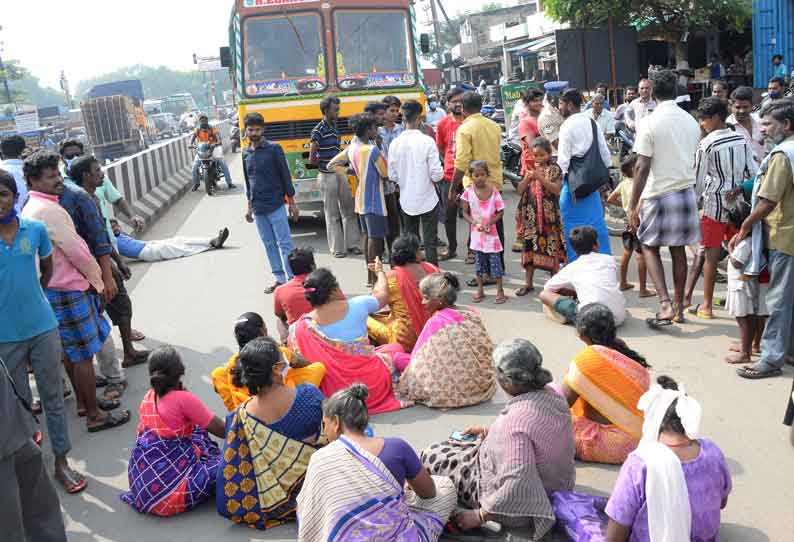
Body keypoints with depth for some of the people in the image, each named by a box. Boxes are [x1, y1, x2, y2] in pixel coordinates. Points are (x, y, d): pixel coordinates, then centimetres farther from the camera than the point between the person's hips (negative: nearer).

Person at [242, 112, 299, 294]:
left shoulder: (274, 149, -6)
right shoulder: (246, 153, 9)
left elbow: (286, 176, -4)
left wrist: (292, 203, -5)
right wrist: (249, 207, 16)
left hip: (275, 205, -5)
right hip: (258, 208, 5)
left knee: (284, 243, -3)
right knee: (269, 244, 10)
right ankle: (279, 279, 18)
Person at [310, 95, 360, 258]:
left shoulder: (335, 126, 10)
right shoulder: (318, 131, -13)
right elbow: (312, 158, -12)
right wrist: (326, 165, 1)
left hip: (340, 173, 7)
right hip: (327, 176, -7)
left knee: (348, 210, 9)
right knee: (332, 214, 2)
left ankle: (352, 244, 18)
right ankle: (337, 248, 10)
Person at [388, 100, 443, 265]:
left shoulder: (395, 143, -5)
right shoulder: (427, 141, -15)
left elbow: (392, 176, 0)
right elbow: (437, 174, -15)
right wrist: (435, 176, 7)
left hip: (406, 201, 4)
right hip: (427, 200, -4)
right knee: (429, 243, 5)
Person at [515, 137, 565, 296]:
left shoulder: (554, 169, -3)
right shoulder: (530, 169, 11)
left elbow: (557, 190, -15)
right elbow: (520, 190, 7)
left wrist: (540, 178, -23)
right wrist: (527, 178, -11)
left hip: (549, 215, -4)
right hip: (531, 215, 4)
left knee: (551, 247, 1)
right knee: (529, 247, 5)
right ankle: (528, 283, 13)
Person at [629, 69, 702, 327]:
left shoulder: (650, 123, -13)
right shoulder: (691, 122, 5)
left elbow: (642, 167, -16)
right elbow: (694, 161, 13)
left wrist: (634, 206, -11)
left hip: (657, 194, -5)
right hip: (686, 191, 5)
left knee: (650, 247, 8)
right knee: (678, 249, 13)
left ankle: (665, 303, -7)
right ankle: (679, 307, 21)